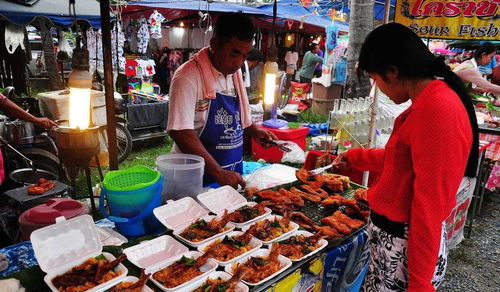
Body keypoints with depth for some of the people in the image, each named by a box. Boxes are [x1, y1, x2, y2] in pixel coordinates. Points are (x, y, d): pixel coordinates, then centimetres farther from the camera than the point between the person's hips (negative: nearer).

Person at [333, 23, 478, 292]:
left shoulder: (438, 111, -24)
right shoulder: (428, 103, 6)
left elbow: (430, 208, -23)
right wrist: (354, 157, 30)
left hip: (406, 247, -9)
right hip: (391, 235, 9)